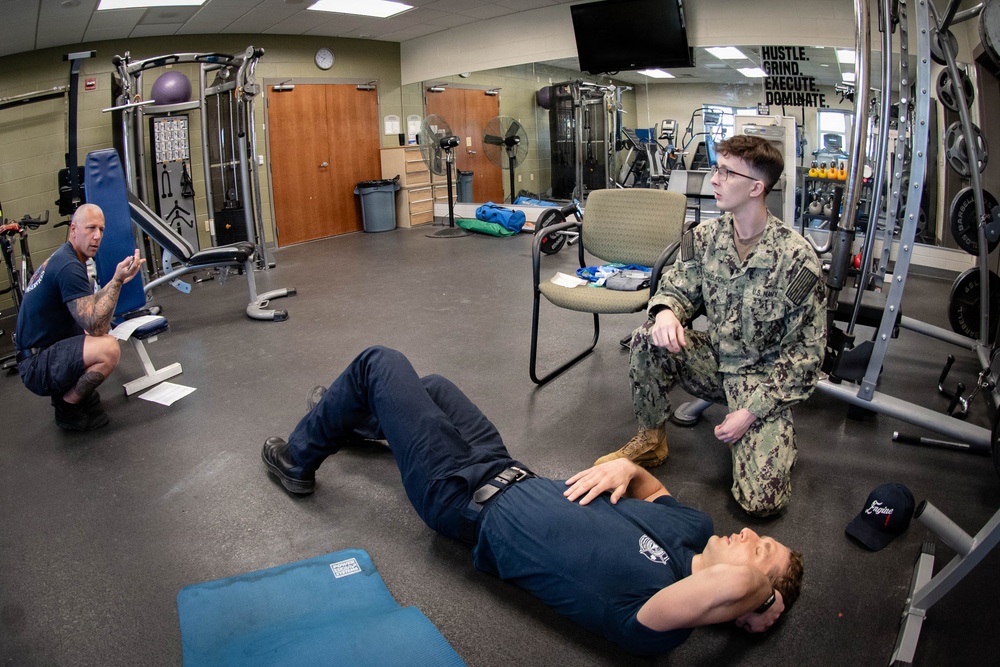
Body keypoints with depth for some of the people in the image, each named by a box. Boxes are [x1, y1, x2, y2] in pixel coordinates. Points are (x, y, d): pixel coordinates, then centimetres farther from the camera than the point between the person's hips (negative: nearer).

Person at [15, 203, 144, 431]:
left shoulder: (63, 258, 10)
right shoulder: (69, 267, -22)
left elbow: (90, 308, 22)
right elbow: (96, 327, -26)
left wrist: (116, 281, 10)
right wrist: (117, 280, -31)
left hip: (46, 351, 10)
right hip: (36, 365, -10)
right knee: (108, 349, -31)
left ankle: (78, 392, 14)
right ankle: (67, 406, -6)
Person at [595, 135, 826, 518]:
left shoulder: (796, 257, -19)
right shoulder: (705, 238, -6)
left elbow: (808, 349, -14)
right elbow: (677, 288, 3)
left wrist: (752, 410, -19)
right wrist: (665, 312, -25)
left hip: (763, 377, -4)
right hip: (714, 361, 4)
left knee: (761, 500, -18)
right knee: (647, 340, -26)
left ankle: (771, 430, 16)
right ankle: (651, 439, -3)